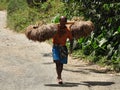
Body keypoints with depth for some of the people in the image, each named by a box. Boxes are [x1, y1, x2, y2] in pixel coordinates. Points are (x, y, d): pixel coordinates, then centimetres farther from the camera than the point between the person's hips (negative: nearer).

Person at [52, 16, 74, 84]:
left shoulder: (67, 30, -2)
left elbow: (71, 39, 10)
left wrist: (71, 47, 1)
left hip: (63, 48, 2)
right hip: (56, 47, -2)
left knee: (61, 63, 8)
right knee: (57, 62, -15)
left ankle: (59, 76, 28)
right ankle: (59, 77, -17)